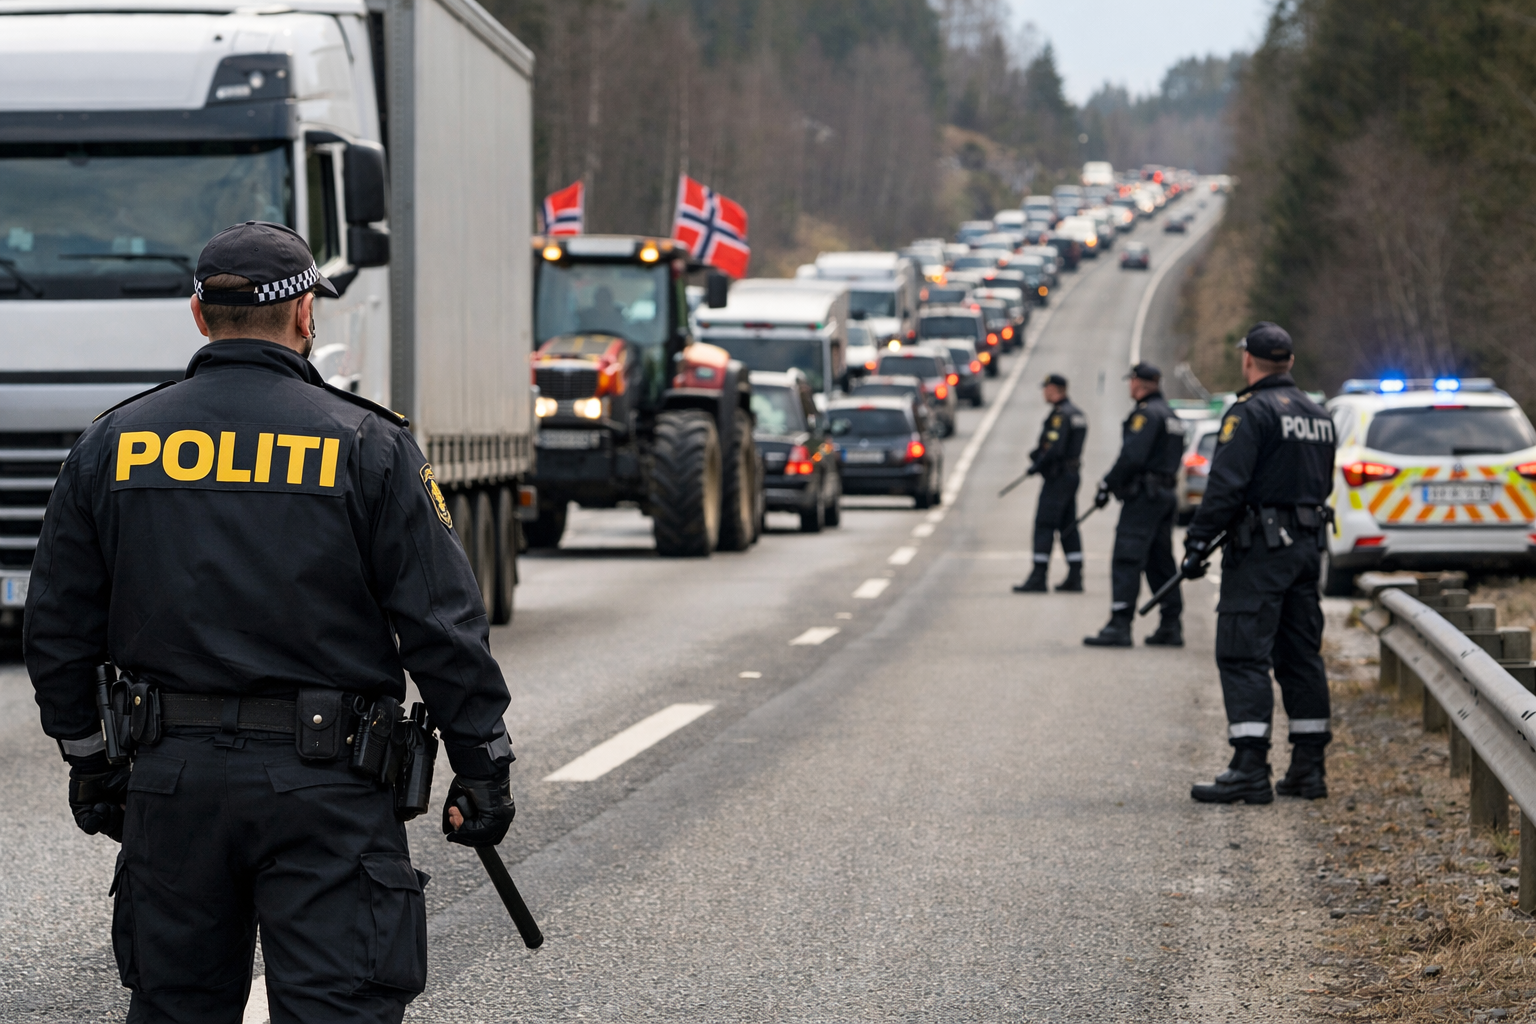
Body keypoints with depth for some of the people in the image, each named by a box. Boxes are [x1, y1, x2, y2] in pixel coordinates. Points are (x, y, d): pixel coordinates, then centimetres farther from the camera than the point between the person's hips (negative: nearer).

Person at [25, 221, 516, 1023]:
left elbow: (57, 626, 9)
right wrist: (482, 766, 2)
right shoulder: (365, 445, -4)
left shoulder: (111, 445, 5)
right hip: (325, 781, -3)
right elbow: (440, 625, -6)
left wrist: (86, 757, 20)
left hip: (172, 776, 4)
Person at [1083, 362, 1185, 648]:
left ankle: (1119, 626, -18)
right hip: (1165, 493, 10)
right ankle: (1171, 627, 13)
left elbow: (1132, 456, -21)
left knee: (1127, 561, -12)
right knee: (1161, 562, 13)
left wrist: (1107, 484, -14)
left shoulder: (1146, 413, -12)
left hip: (1143, 495, -10)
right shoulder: (1171, 416, 19)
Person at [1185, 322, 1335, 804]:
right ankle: (1308, 768, 13)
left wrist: (1199, 540, -16)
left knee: (1244, 656, -8)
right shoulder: (1318, 416, 15)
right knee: (1301, 656, 12)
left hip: (1260, 549, -8)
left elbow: (1227, 484, -19)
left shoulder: (1251, 411, -11)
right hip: (1307, 546, 8)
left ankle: (1250, 769, -15)